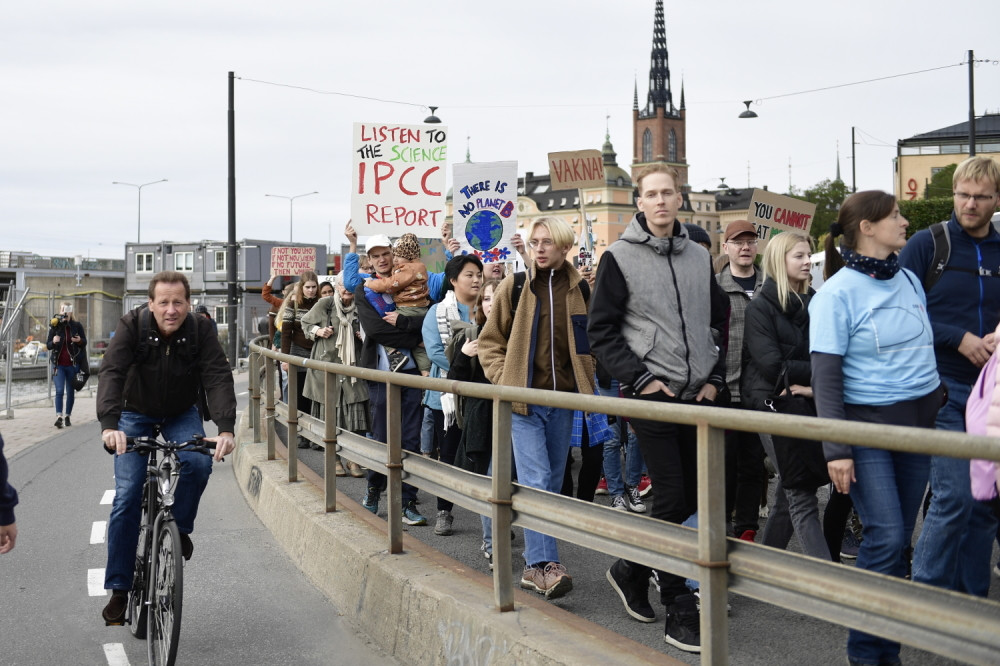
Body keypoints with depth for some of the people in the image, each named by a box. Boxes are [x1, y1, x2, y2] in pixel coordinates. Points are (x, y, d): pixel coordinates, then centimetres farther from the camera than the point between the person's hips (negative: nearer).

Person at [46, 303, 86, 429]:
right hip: (58, 364, -1)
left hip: (72, 364, 1)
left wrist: (79, 340, -15)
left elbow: (84, 342, 8)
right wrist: (53, 342, -18)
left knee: (70, 391, 7)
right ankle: (59, 417, -21)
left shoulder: (77, 326, 1)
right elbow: (48, 345, 4)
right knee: (59, 391, -13)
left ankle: (68, 416, 16)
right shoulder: (55, 326, 2)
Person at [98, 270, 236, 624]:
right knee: (127, 498, -11)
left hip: (181, 415, 1)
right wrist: (109, 425, -50)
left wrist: (225, 428, -45)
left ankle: (180, 527, 0)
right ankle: (119, 589, -1)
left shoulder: (200, 330, -21)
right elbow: (111, 373, -33)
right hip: (135, 414, -1)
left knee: (198, 463, -29)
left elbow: (219, 377, -29)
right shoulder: (132, 326, -23)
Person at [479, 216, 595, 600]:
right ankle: (545, 565, -16)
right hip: (524, 399, -3)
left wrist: (585, 381, 7)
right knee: (535, 481, -13)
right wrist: (504, 382, -5)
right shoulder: (514, 287, -1)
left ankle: (535, 562, 20)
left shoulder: (580, 290, 5)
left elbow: (590, 341, 18)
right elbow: (490, 341, 5)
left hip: (563, 400, 4)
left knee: (552, 482, 10)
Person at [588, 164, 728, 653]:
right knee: (671, 497, -7)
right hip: (652, 396, -5)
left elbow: (718, 321, 18)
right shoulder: (620, 258, -4)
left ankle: (631, 571, 30)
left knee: (694, 496, 9)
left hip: (698, 396, 6)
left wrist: (715, 376, 6)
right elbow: (601, 332, -4)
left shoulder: (699, 256, 11)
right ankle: (680, 613, 4)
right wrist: (641, 378, -11)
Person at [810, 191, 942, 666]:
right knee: (886, 537, -11)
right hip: (867, 424, -6)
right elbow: (826, 378, -13)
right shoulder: (838, 293, -10)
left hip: (920, 420, 6)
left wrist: (937, 412, 13)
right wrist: (836, 449, -17)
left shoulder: (909, 279, 9)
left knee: (898, 539, 8)